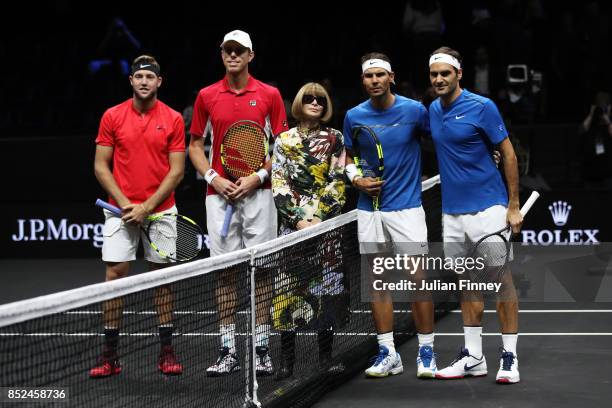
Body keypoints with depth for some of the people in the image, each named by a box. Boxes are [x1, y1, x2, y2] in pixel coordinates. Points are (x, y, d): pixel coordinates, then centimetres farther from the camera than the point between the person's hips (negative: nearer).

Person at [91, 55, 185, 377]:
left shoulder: (173, 119, 0)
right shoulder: (112, 117, 1)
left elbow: (176, 170, -3)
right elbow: (101, 166, 2)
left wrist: (147, 206, -11)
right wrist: (125, 203, -9)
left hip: (161, 210, 0)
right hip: (120, 210, 0)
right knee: (115, 275, -4)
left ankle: (167, 352, 12)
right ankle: (110, 356, 1)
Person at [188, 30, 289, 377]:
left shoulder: (269, 95, 3)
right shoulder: (206, 96, 7)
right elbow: (195, 145, 11)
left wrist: (258, 177, -10)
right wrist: (214, 178, -5)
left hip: (258, 192, -1)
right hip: (219, 194, 1)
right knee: (225, 271, 2)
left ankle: (263, 349, 6)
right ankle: (228, 351, 8)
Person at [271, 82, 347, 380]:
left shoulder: (335, 140, 9)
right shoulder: (284, 140, 10)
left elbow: (337, 183, 3)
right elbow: (278, 185, 4)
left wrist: (320, 219, -8)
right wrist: (298, 220, -7)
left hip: (326, 224, 0)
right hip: (292, 223, 0)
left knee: (327, 293, -2)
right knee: (287, 291, -3)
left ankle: (326, 359, 6)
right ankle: (286, 362, 1)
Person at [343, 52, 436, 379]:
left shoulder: (414, 110, -7)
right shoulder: (354, 116, 3)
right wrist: (356, 178, -4)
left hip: (406, 207, -3)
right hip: (369, 209, 3)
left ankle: (426, 351, 6)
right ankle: (388, 353, 14)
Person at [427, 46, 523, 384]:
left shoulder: (481, 107, -8)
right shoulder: (433, 111, 9)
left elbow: (508, 154, -6)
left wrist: (514, 206, -9)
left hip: (488, 207, -6)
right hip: (452, 212, 6)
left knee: (500, 277, -5)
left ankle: (509, 357, 0)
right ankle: (473, 357, 15)